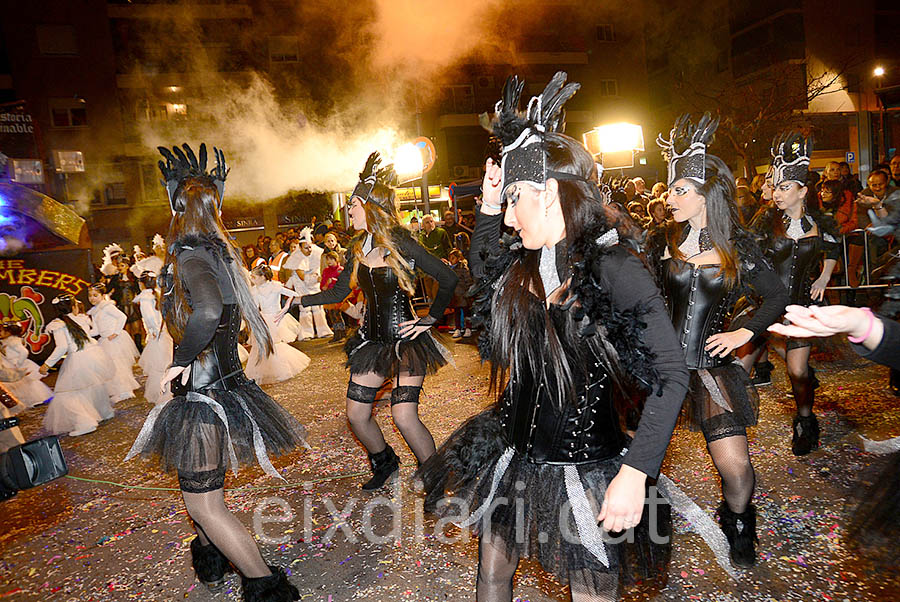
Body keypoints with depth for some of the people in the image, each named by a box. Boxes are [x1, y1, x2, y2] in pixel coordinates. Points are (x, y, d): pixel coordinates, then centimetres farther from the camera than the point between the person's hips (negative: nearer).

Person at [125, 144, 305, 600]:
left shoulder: (190, 256, -20)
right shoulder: (220, 251, 4)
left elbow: (209, 310, -40)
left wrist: (181, 359, -27)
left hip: (204, 391, -9)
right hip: (225, 380, 9)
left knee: (203, 503, 0)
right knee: (202, 487, 28)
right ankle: (210, 558, 48)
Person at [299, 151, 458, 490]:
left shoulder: (401, 244, -14)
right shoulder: (358, 248, 5)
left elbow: (448, 279, -9)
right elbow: (340, 292, 14)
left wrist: (429, 320, -8)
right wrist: (297, 300, 9)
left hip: (404, 339, -6)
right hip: (371, 338, 7)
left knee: (404, 416, -13)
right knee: (356, 414, 8)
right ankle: (384, 463, 36)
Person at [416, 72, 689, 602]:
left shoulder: (615, 270, -20)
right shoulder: (519, 265, -1)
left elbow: (673, 375, -20)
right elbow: (480, 270, 23)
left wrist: (635, 474, -27)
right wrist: (488, 207, 6)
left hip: (586, 471, -6)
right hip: (514, 455, 6)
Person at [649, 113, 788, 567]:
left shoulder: (738, 247, -1)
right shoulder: (662, 241, 2)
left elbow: (778, 297, 8)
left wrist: (743, 333, -3)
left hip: (711, 365, -1)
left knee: (735, 466, -4)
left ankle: (739, 526, 29)